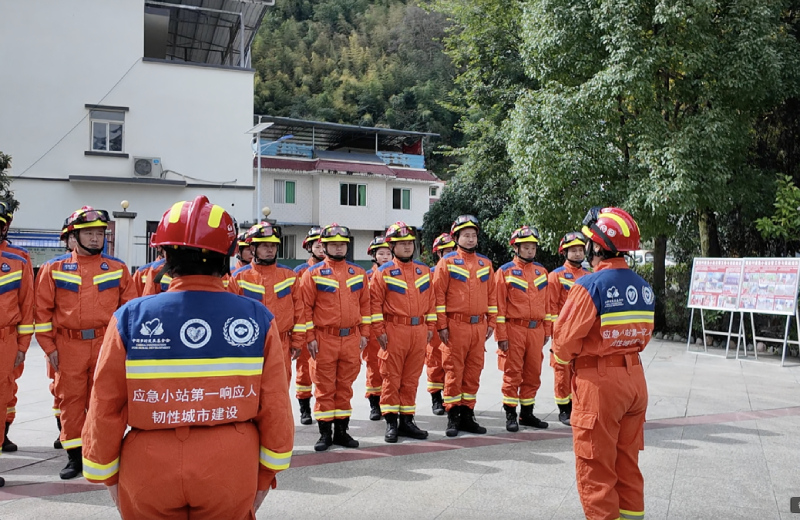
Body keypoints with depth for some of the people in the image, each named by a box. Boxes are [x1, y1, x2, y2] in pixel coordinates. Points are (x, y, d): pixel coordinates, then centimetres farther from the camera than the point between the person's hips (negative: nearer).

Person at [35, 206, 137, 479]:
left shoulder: (117, 268, 5)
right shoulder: (54, 268, 4)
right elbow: (43, 309, 5)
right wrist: (49, 347, 0)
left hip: (106, 343, 0)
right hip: (68, 346, 1)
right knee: (71, 400, 7)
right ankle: (75, 456, 18)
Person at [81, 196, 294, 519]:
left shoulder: (129, 319, -12)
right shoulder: (258, 320, -12)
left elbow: (106, 408, -7)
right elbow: (275, 408, -8)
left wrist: (107, 476, 8)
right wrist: (266, 475, 6)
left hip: (149, 479, 1)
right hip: (231, 476, 0)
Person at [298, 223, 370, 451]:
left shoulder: (359, 273, 9)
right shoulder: (313, 273, -2)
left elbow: (364, 304, 12)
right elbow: (306, 307, -3)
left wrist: (364, 333, 7)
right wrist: (310, 337, -7)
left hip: (352, 339, 3)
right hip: (324, 339, -3)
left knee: (345, 387, 11)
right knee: (324, 388, 4)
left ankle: (341, 430, 21)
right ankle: (325, 433, 14)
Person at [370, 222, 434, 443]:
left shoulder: (424, 270, 11)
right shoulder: (384, 272, -3)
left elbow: (430, 299, 14)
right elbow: (375, 302, -5)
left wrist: (430, 326, 9)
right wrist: (379, 330, -10)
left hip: (419, 331, 4)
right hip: (394, 331, -4)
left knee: (411, 378, 10)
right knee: (392, 378, 2)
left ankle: (407, 420, 19)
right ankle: (391, 423, 10)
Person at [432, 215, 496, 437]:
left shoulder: (485, 263, 12)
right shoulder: (447, 262, -2)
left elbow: (491, 295, 14)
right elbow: (439, 294, -6)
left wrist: (491, 322, 8)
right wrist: (441, 325, -10)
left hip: (479, 326, 4)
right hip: (455, 325, -4)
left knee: (474, 371, 8)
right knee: (454, 371, 0)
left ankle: (467, 414, 18)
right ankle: (453, 416, 9)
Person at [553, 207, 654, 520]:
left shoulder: (590, 286, -18)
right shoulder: (643, 287, 3)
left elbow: (565, 338, -16)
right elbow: (644, 336, 6)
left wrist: (562, 358, 4)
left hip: (598, 382, -7)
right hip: (635, 379, 7)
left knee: (595, 466, 5)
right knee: (627, 462, 19)